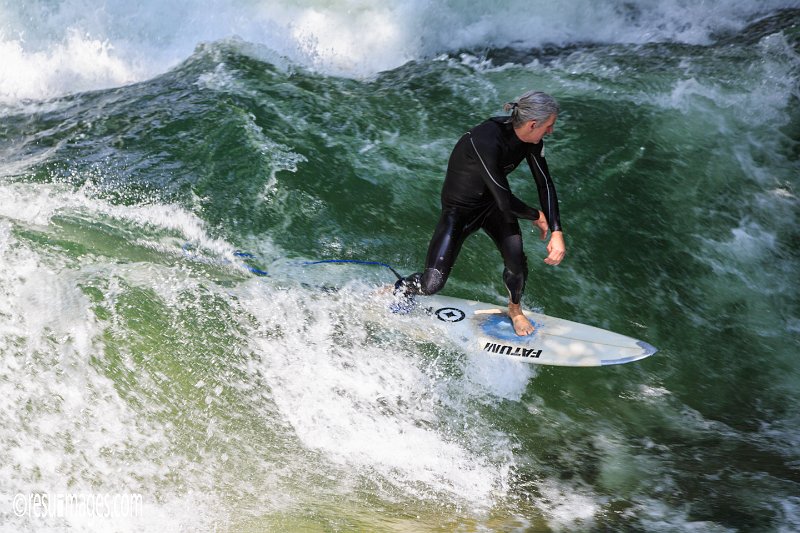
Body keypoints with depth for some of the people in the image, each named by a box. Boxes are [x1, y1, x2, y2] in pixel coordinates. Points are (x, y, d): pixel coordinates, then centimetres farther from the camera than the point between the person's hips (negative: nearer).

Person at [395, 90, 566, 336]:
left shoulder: (531, 140, -13)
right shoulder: (487, 142, -38)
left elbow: (545, 185, -4)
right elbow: (506, 203, -33)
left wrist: (557, 233, -14)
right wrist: (537, 216, -14)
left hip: (491, 203, 6)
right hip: (458, 208, -6)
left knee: (517, 263, -12)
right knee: (432, 284, -14)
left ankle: (515, 310, 23)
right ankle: (392, 293, 22)